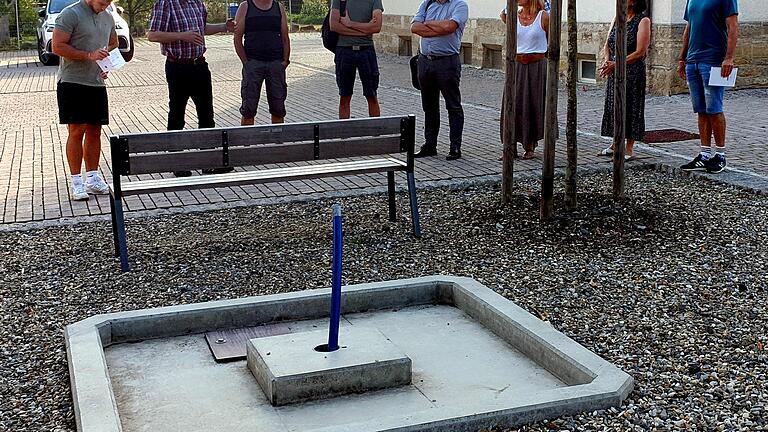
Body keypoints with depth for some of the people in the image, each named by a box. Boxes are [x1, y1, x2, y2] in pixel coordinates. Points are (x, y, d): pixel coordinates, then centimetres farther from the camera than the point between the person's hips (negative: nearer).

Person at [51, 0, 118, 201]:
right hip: (72, 84, -6)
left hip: (97, 84, 6)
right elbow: (57, 46, -14)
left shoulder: (108, 17, 13)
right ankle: (76, 182, 1)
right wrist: (89, 55, -20)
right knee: (76, 131, -5)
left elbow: (113, 45, 27)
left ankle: (92, 178, 16)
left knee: (94, 131, 8)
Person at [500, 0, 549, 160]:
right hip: (517, 66, 3)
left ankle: (530, 146, 18)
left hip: (537, 67, -3)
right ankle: (512, 148, 8)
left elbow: (551, 43, 4)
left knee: (534, 106, 4)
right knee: (513, 106, 0)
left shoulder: (543, 17, -5)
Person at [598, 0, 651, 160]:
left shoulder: (643, 21, -7)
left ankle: (629, 148, 8)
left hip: (633, 73, -6)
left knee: (631, 108, 0)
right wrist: (607, 61, -8)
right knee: (613, 106, 9)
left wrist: (616, 64, -18)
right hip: (614, 73, 6)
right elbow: (607, 46, 13)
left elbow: (640, 52, -13)